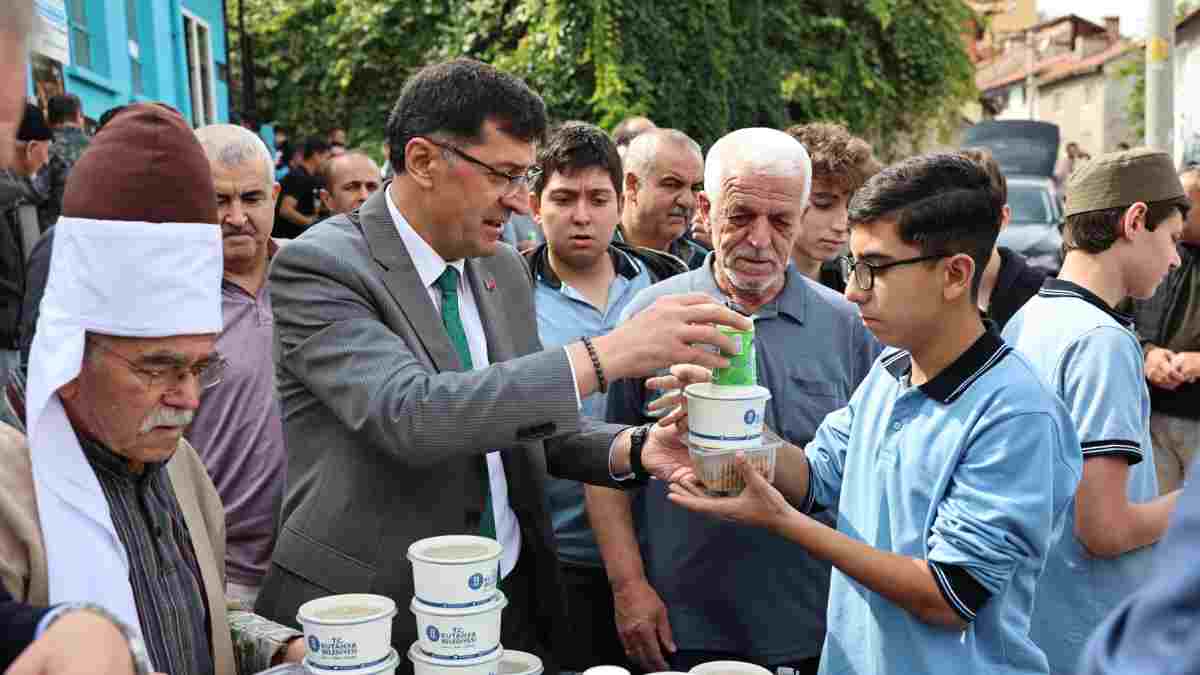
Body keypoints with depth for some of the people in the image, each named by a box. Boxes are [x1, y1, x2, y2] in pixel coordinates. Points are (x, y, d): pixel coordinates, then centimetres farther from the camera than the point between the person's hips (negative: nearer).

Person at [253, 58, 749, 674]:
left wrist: (633, 448, -7)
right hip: (377, 621, -5)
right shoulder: (317, 266, -16)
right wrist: (609, 354, -32)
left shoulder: (504, 270, 5)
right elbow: (409, 415, -30)